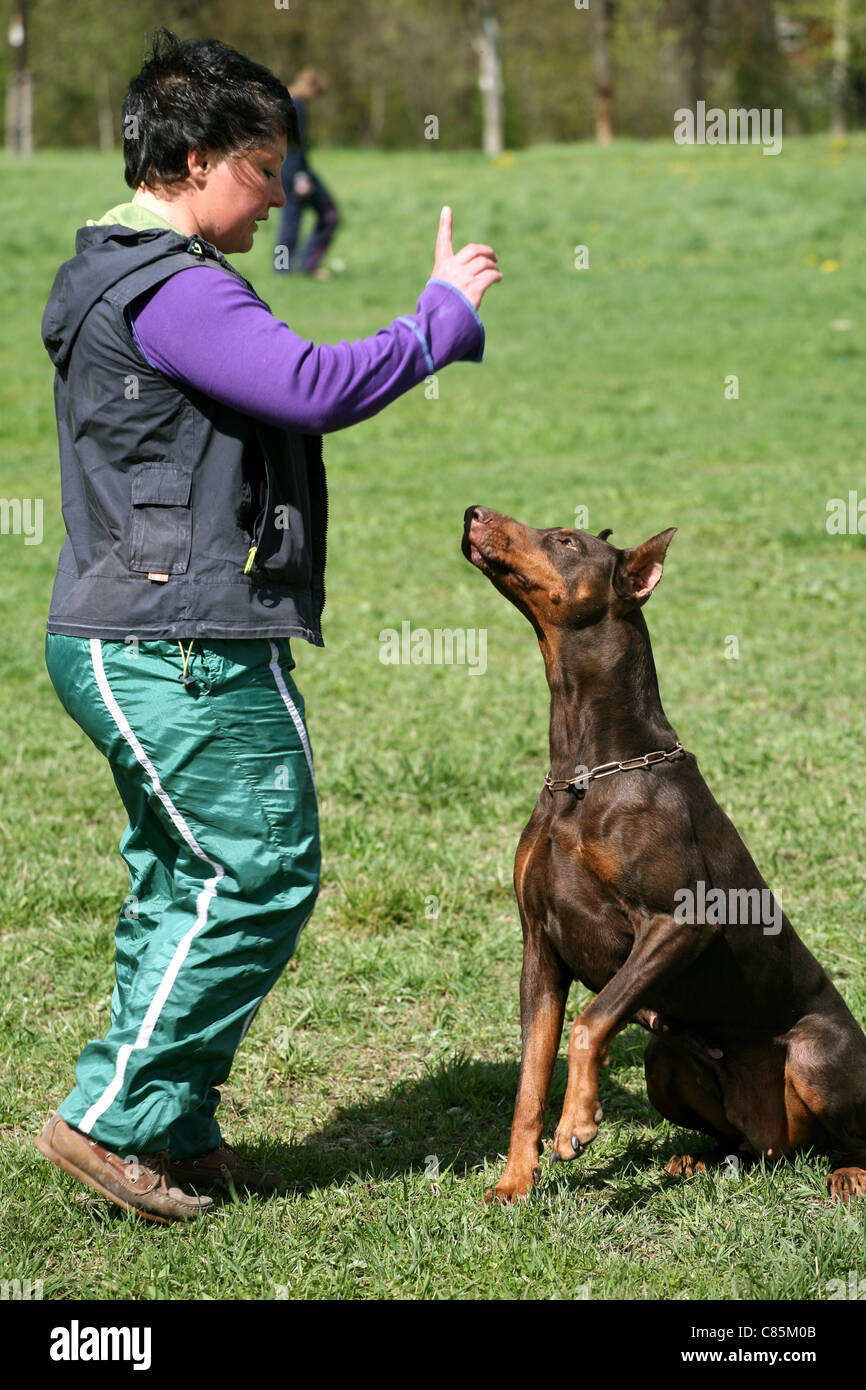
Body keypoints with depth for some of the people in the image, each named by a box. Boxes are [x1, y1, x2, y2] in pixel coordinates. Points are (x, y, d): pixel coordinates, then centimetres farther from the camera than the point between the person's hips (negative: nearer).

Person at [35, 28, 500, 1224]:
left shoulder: (119, 277, 19)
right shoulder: (172, 291, -17)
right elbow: (316, 389, -27)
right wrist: (445, 314, -15)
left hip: (136, 648, 11)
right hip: (184, 650, -11)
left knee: (183, 886, 14)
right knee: (259, 878, -6)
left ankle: (174, 1131, 20)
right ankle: (113, 1116, -1)